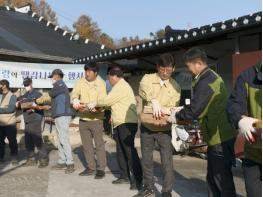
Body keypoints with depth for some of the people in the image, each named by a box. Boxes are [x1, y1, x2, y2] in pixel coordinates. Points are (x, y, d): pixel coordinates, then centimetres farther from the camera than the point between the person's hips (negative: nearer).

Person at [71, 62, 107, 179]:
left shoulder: (101, 84, -10)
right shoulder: (80, 82, 2)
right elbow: (74, 94, -9)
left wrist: (87, 106, -30)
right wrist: (75, 100, -32)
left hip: (96, 119, -5)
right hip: (83, 119, 5)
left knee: (99, 144, 1)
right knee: (87, 145, 13)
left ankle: (101, 169, 10)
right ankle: (91, 167, 24)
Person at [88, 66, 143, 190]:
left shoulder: (121, 87, -11)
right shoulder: (120, 86, 22)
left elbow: (107, 100, -14)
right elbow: (112, 102, 21)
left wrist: (95, 104, 2)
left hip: (127, 123, -11)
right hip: (120, 124, 11)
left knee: (129, 151, -13)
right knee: (121, 152, 12)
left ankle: (138, 179, -11)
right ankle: (125, 176, 21)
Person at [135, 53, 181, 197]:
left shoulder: (175, 87, -3)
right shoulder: (148, 78, -4)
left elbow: (171, 108, -12)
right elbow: (143, 89, -27)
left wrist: (160, 110, -33)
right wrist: (154, 101, -46)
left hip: (165, 129, -2)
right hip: (146, 127, 2)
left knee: (167, 162, 0)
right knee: (146, 159, 15)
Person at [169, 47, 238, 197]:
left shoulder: (206, 81, -20)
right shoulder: (211, 77, 14)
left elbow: (194, 110, -20)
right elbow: (199, 107, 17)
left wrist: (176, 117, -4)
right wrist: (178, 113, 12)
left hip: (219, 137, -10)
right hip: (218, 135, 10)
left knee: (222, 178, 0)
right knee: (213, 177, 18)